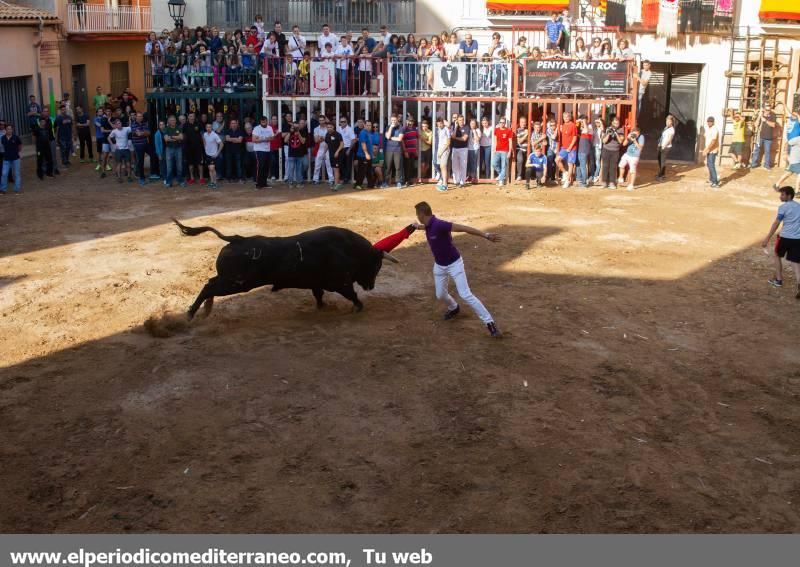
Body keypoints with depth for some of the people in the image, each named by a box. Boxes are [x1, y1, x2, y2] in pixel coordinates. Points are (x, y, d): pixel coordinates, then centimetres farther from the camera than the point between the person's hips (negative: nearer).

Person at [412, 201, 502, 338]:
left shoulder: (438, 225, -29)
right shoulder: (429, 225, -4)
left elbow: (463, 228, -35)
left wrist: (485, 235, -43)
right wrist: (420, 227, 44)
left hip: (454, 264, -8)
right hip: (439, 266, 8)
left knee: (465, 295, -15)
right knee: (440, 295, 15)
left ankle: (490, 323, -11)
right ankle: (453, 308, 49)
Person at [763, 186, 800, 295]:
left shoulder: (783, 207, -4)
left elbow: (776, 224, -10)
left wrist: (767, 239, -10)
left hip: (785, 237, -5)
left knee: (776, 255, 23)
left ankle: (779, 280, 28)